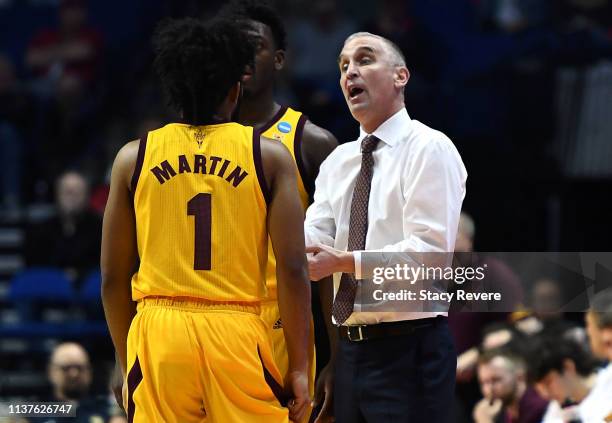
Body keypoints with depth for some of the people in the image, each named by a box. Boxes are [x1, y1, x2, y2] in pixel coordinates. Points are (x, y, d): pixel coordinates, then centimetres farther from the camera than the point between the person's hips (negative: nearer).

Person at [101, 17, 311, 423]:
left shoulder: (134, 157, 7)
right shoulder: (270, 156, 3)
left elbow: (113, 278, 10)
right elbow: (293, 270, -3)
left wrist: (126, 363, 20)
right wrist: (299, 368, 3)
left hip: (158, 333, 2)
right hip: (238, 333, -1)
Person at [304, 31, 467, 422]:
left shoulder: (429, 149, -6)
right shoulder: (338, 162, 16)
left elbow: (431, 250, -17)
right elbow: (311, 240, 2)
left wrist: (346, 262, -26)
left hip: (409, 349, -7)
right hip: (350, 350, 7)